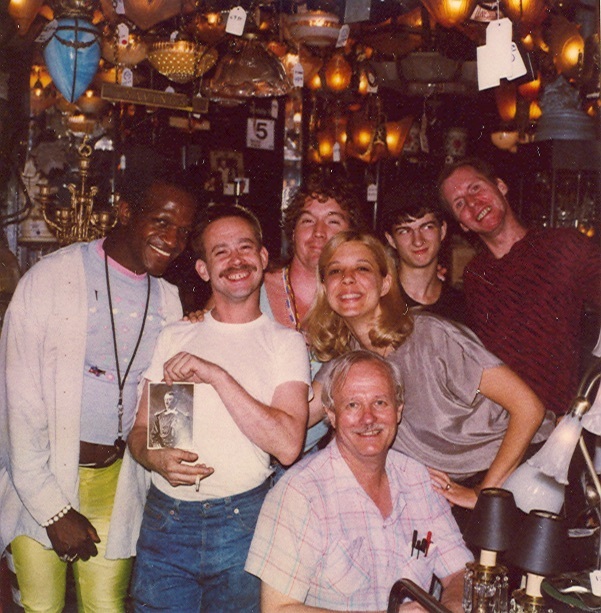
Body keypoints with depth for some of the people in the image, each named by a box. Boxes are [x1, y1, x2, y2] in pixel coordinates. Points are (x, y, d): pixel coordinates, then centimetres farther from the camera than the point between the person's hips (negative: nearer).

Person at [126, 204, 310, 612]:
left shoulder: (285, 342, -1)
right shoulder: (175, 337, 9)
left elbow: (288, 445, -14)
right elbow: (141, 430, 10)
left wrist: (217, 375, -18)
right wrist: (156, 458, -13)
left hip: (242, 521, -2)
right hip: (163, 518, 3)